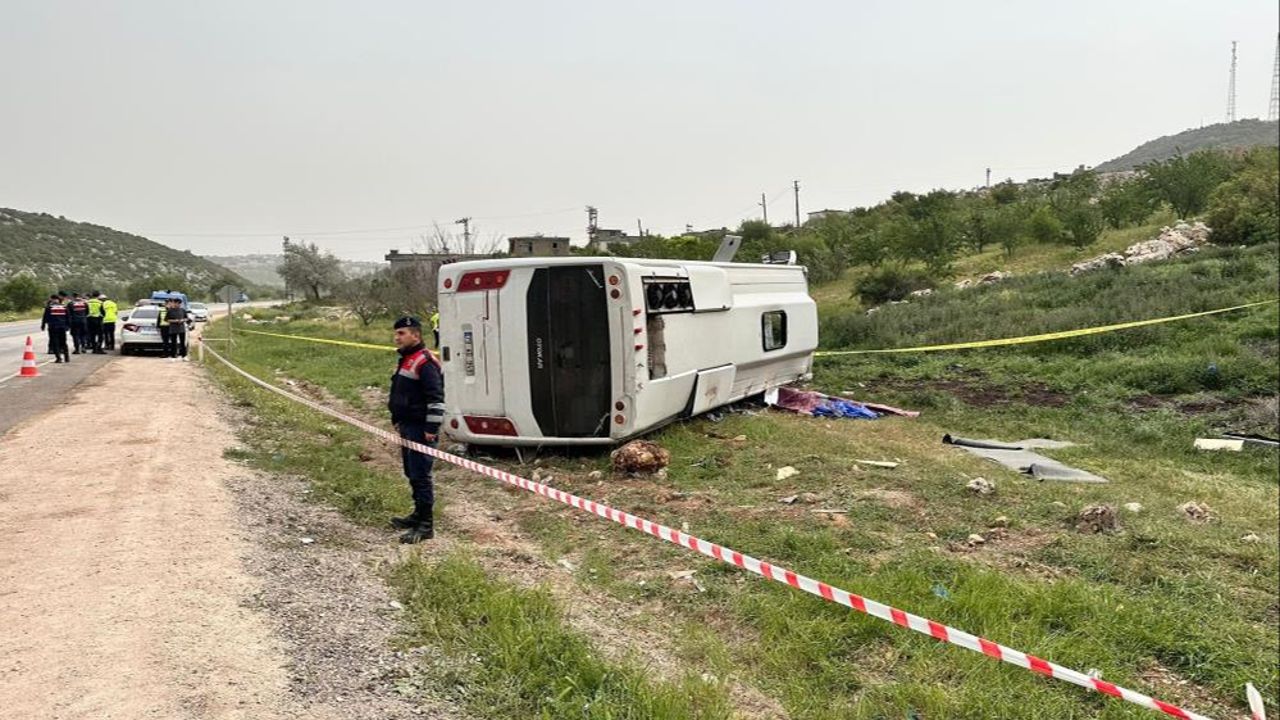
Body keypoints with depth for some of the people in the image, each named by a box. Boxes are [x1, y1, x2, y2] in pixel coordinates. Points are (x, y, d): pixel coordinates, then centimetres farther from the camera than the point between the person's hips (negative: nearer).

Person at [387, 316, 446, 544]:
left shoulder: (425, 362, -17)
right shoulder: (407, 360, 16)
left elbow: (436, 398, -21)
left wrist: (431, 428, -22)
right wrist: (397, 420, 26)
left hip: (420, 430, -10)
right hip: (407, 427, 10)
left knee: (420, 476, -8)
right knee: (411, 474, 18)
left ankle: (426, 525, -3)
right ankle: (418, 514, 31)